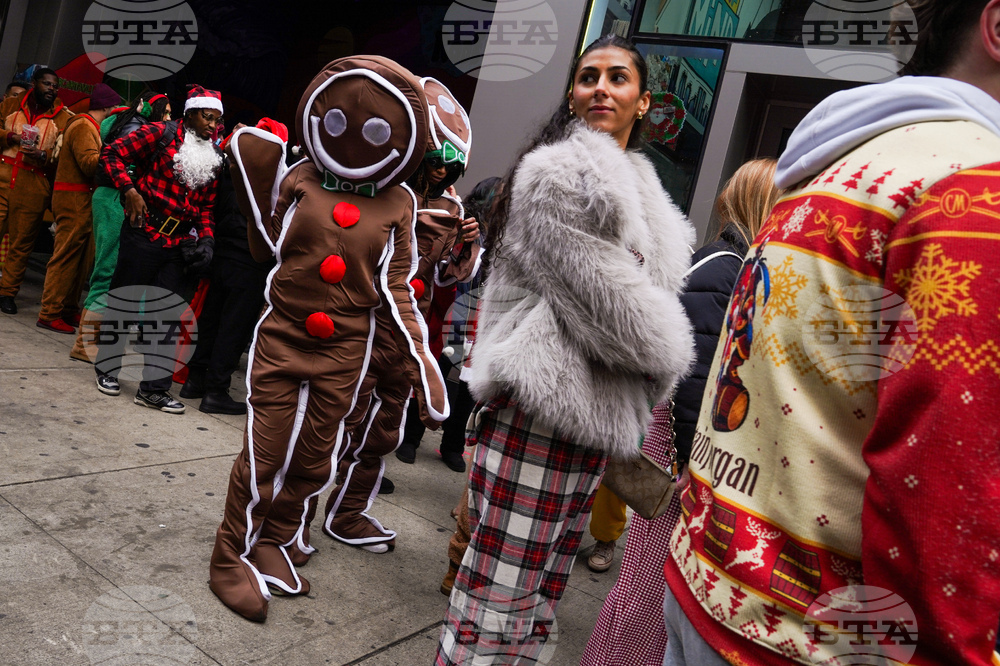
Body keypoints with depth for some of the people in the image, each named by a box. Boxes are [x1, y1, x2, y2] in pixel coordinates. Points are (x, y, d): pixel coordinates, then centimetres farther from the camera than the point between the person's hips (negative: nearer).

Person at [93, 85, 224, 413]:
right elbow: (114, 153, -5)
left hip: (179, 245, 5)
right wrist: (129, 191, -14)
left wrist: (206, 236, 2)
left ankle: (153, 388, 11)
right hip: (144, 235, -4)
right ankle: (106, 366, 27)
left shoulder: (213, 158, 12)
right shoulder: (162, 134, -3)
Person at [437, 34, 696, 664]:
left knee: (538, 601, 17)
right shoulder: (557, 173, -8)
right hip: (541, 415, -9)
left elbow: (656, 286, 25)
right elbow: (609, 303, -15)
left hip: (591, 420, 9)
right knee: (498, 604, -2)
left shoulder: (635, 188, 20)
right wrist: (669, 355, 3)